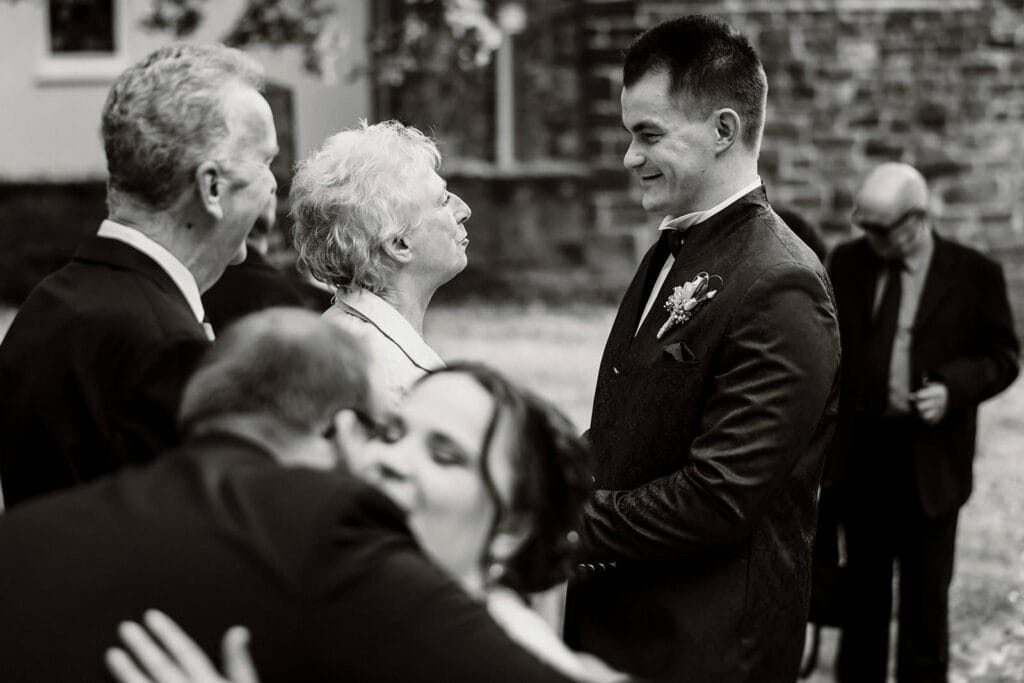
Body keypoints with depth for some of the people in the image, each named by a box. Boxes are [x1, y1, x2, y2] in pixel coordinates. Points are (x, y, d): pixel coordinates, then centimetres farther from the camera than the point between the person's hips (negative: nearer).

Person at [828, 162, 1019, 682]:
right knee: (864, 584, 13)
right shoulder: (847, 263, 2)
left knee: (926, 592, 7)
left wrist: (954, 388, -17)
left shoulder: (974, 275, -6)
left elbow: (1002, 356, 0)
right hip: (860, 449, 3)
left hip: (930, 456, -2)